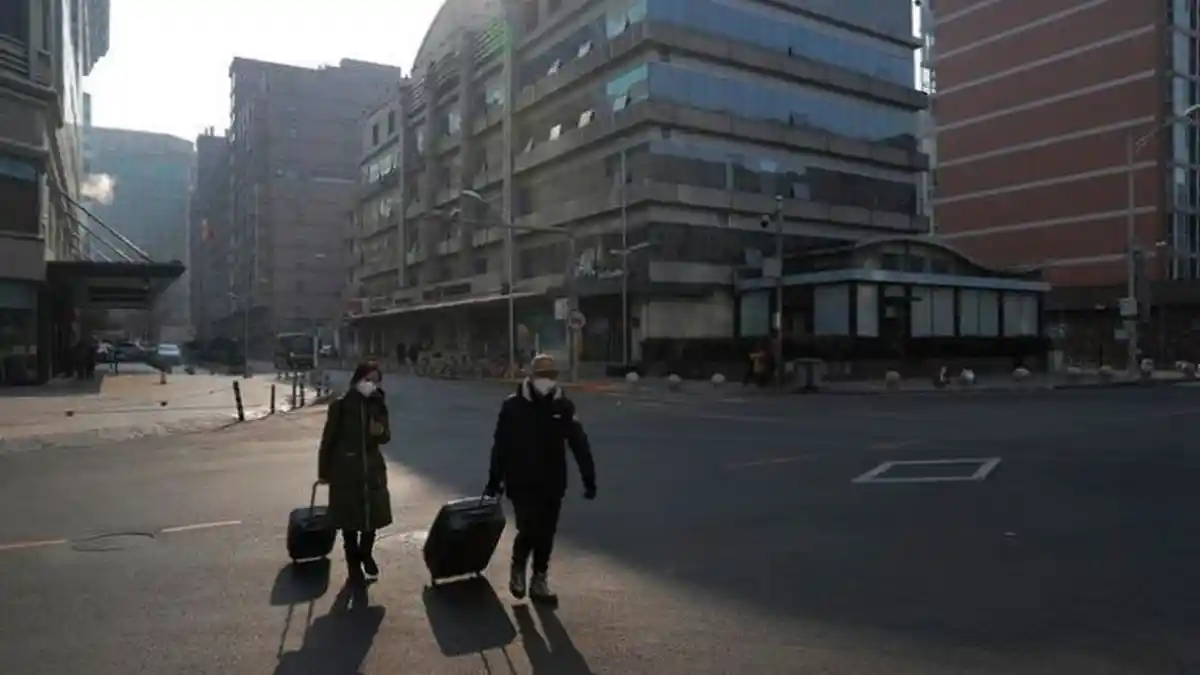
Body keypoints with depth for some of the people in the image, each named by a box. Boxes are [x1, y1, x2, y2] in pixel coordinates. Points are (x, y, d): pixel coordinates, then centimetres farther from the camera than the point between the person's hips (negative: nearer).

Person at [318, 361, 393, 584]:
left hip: (372, 468, 3)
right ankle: (353, 563, 23)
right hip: (346, 469, -3)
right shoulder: (340, 406, -10)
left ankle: (366, 554, 36)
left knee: (373, 515, 11)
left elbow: (386, 437, 8)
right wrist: (323, 471, -3)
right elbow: (328, 439, -5)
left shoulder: (378, 405, 1)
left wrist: (381, 432, -16)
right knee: (349, 520, 6)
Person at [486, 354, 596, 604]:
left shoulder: (563, 406, -2)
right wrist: (494, 479, -2)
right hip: (522, 484, -2)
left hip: (552, 484, 3)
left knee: (546, 534, 8)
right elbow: (500, 446, -2)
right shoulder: (513, 406, -7)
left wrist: (589, 479, -3)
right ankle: (518, 569, 21)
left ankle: (539, 581, 26)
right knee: (529, 530, -9)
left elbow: (579, 444, 0)